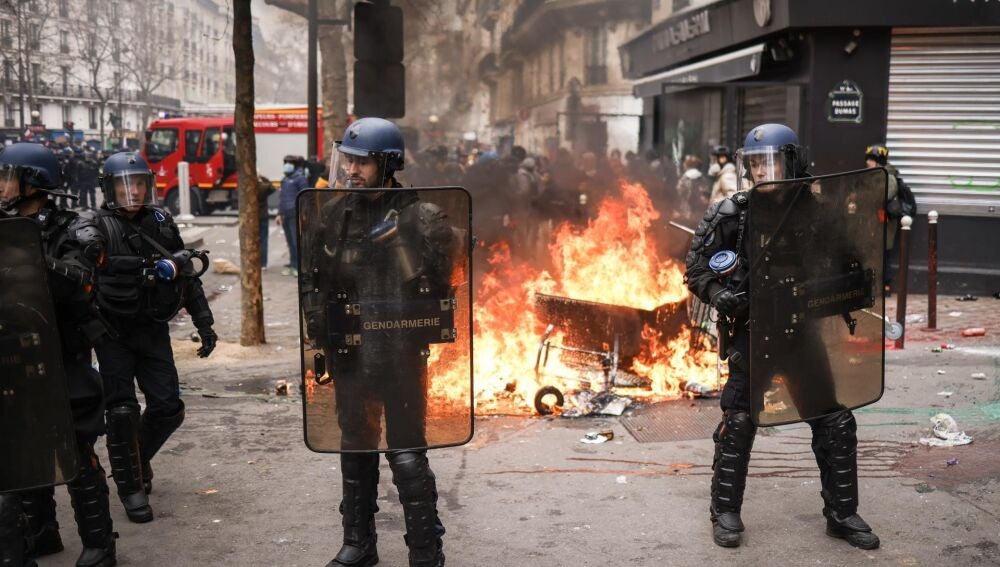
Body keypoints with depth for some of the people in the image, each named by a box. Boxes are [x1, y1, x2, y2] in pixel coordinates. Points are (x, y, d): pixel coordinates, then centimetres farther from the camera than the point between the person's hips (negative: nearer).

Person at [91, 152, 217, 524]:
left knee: (168, 408, 4)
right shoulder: (98, 227, -6)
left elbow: (187, 275, 11)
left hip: (153, 329, 4)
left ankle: (137, 457, 32)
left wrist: (204, 323, 9)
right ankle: (130, 487, 11)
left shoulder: (162, 222, 6)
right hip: (114, 332, -4)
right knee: (123, 411, -4)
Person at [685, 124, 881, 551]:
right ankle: (725, 512, 13)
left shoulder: (816, 212, 0)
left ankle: (842, 514, 23)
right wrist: (719, 294, -22)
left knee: (835, 423, 7)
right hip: (753, 332, -3)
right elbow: (697, 269, -5)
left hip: (804, 331, 3)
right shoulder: (733, 214, -8)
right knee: (738, 423, -3)